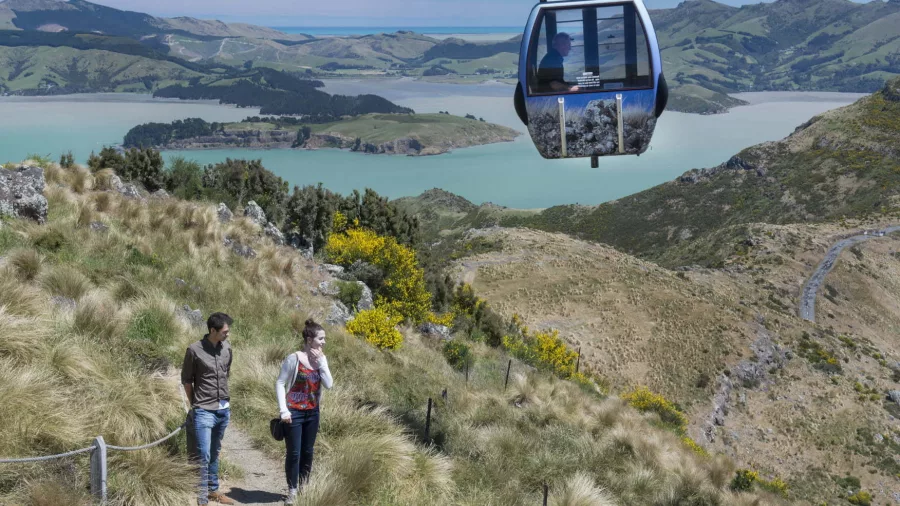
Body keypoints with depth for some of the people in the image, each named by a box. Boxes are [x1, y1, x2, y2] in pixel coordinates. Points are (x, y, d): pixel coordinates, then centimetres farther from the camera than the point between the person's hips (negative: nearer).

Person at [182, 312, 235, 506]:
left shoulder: (227, 348, 2)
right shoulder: (194, 350, -13)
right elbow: (186, 380, -3)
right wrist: (195, 405, 3)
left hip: (224, 409, 5)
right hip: (204, 411, -5)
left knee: (215, 453, 17)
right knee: (203, 456, -7)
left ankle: (213, 490, 28)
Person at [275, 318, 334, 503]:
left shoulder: (321, 359, 2)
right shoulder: (294, 358, -15)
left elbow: (329, 384, -6)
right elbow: (280, 383, -12)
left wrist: (321, 362, -13)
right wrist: (283, 410, -16)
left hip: (312, 412, 5)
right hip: (294, 412, -5)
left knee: (307, 452, 14)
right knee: (294, 453, 1)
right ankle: (292, 491, 13)